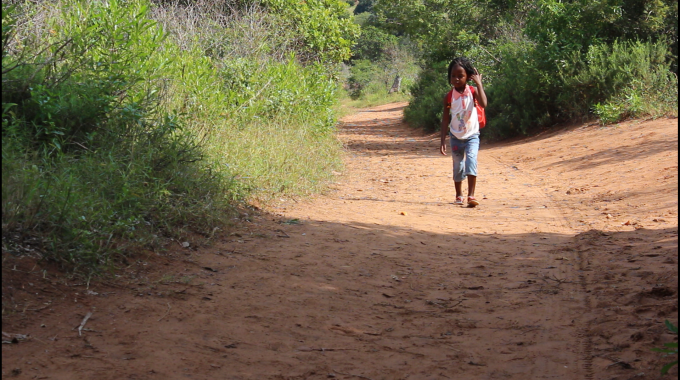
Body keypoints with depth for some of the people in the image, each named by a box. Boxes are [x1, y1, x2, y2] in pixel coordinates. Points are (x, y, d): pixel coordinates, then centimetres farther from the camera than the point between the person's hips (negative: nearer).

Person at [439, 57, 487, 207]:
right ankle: (459, 196, 27)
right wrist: (443, 141, -4)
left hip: (472, 135, -2)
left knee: (471, 161, -20)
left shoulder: (472, 92, -8)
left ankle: (471, 196, -20)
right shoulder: (449, 97, -6)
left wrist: (479, 83, -26)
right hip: (456, 137, 2)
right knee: (458, 166, 10)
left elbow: (483, 104, -28)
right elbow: (445, 120, -1)